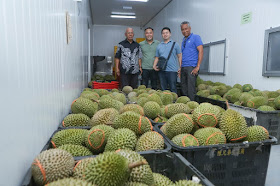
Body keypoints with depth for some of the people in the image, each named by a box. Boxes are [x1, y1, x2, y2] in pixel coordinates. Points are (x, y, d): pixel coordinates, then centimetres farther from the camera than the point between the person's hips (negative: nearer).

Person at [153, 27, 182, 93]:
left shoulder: (175, 44, 6)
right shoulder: (159, 46, 15)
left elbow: (179, 56, 3)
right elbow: (157, 57, 17)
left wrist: (180, 68, -7)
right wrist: (154, 65, 0)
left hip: (172, 70, -3)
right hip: (161, 70, 4)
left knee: (173, 89, -4)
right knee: (163, 89, 9)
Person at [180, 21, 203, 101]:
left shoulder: (195, 37, 0)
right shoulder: (184, 40, 20)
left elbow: (201, 51, -10)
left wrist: (197, 67, -17)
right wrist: (181, 68, 13)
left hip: (191, 67, -7)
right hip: (183, 67, 7)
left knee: (191, 89, -9)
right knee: (183, 88, 9)